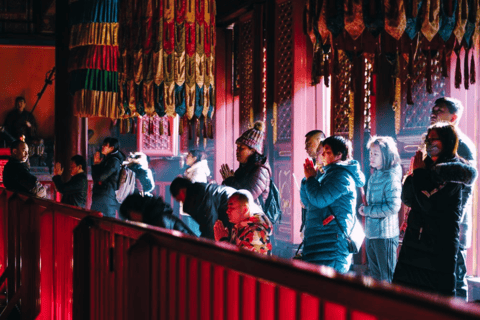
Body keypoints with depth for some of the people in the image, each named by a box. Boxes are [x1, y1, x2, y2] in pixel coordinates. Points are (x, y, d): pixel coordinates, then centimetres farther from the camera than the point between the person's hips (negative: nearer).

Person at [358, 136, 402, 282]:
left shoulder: (391, 177, -14)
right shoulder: (374, 176, 12)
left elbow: (393, 206, -23)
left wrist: (367, 210, -16)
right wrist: (364, 208, 6)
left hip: (385, 234, -9)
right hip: (371, 233, 9)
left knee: (387, 278, -2)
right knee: (374, 276, 18)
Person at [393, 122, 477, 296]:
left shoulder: (454, 169, -9)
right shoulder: (427, 165, 9)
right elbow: (406, 199, 6)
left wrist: (419, 171, -12)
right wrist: (414, 173, -8)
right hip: (414, 240, 6)